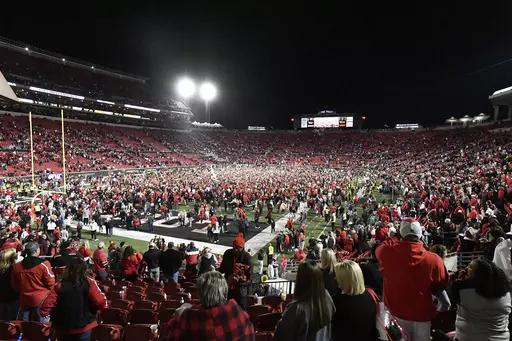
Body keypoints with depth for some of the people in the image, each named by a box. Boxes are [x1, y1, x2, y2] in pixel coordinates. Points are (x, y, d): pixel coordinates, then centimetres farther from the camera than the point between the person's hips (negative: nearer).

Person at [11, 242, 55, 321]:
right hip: (41, 300, -5)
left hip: (25, 300, 5)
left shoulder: (17, 266, -1)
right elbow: (51, 283, -13)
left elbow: (15, 285, 12)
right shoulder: (44, 264, -18)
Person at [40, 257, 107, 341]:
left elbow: (46, 305, -8)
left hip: (62, 328, 3)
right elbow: (101, 302, -21)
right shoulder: (89, 283, -15)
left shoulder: (60, 285, -5)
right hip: (83, 327, -3)